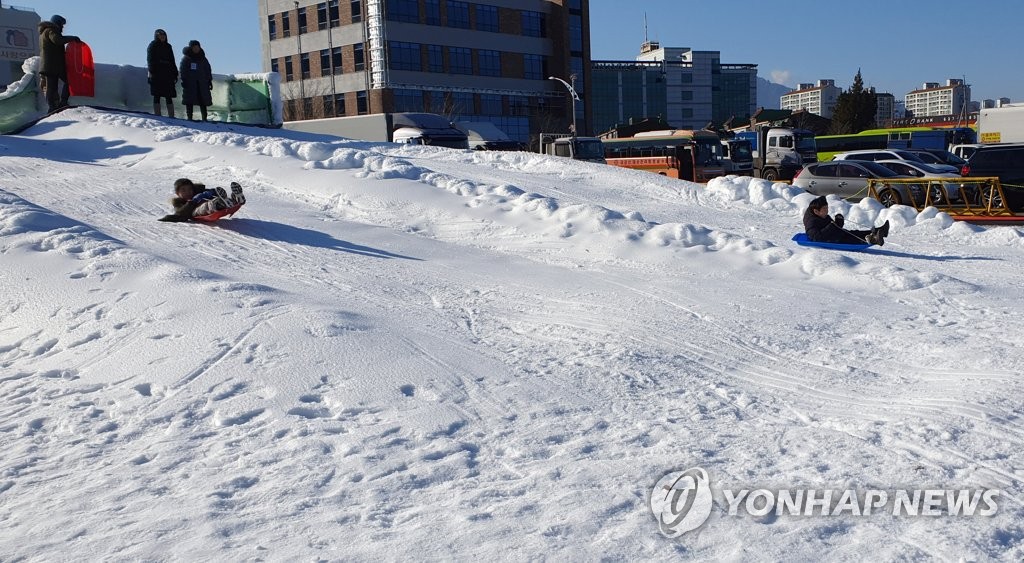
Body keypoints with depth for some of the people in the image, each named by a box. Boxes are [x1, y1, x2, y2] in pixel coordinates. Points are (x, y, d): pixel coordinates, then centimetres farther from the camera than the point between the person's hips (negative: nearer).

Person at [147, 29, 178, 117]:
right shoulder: (152, 46, 7)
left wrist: (175, 74, 14)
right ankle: (157, 115, -4)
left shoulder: (168, 47, 19)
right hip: (156, 75, -4)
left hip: (167, 75, 4)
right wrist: (152, 72, -14)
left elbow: (172, 61, 22)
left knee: (169, 97, -1)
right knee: (157, 96, -3)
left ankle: (171, 116, -4)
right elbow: (150, 60, -2)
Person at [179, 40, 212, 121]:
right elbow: (183, 71, 0)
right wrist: (184, 80, -10)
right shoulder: (186, 59, 3)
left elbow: (208, 70, 17)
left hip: (202, 83, 3)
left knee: (203, 101, -2)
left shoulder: (203, 59, 14)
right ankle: (189, 117, 1)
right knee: (189, 101, -3)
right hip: (190, 83, -3)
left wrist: (210, 81, 11)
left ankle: (204, 118, -1)